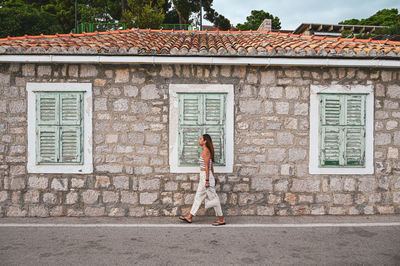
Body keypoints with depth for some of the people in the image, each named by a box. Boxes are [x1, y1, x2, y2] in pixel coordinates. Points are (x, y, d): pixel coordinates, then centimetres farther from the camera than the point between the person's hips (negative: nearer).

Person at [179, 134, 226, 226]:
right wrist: (213, 176, 22)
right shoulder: (207, 151, 12)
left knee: (213, 198, -1)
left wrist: (207, 180, -20)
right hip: (203, 177, 10)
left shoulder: (206, 151, -16)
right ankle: (189, 217, 20)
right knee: (198, 197, 13)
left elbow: (207, 167, -19)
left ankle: (221, 219, 8)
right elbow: (211, 166, 17)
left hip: (206, 176, -10)